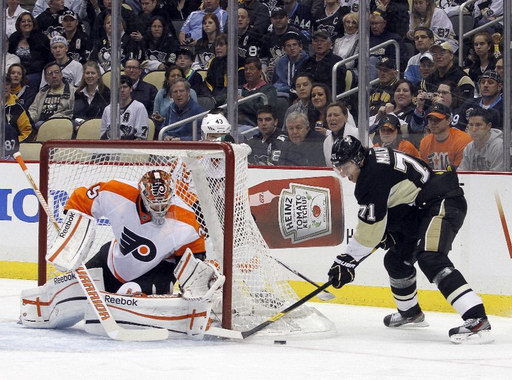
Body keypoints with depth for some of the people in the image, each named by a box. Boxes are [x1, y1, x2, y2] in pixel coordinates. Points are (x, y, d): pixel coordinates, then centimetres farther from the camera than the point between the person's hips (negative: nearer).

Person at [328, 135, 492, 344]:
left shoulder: (375, 173, -20)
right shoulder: (372, 163, 12)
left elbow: (370, 226, -20)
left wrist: (347, 261, -14)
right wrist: (385, 233, 8)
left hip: (443, 203, -11)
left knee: (430, 259, -28)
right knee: (396, 259, 19)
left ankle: (478, 321, -40)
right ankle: (410, 313, 42)